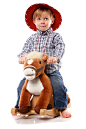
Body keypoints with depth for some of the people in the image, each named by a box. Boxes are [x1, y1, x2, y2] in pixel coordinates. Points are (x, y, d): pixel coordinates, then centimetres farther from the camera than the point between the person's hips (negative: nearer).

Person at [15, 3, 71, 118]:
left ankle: (62, 107, -8)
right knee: (22, 85, -4)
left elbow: (60, 48, -16)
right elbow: (26, 49, 3)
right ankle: (20, 106, 15)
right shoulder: (32, 38, 10)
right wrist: (22, 57, -21)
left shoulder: (55, 36, 0)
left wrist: (55, 57, -36)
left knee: (58, 85, -25)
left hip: (52, 71, -3)